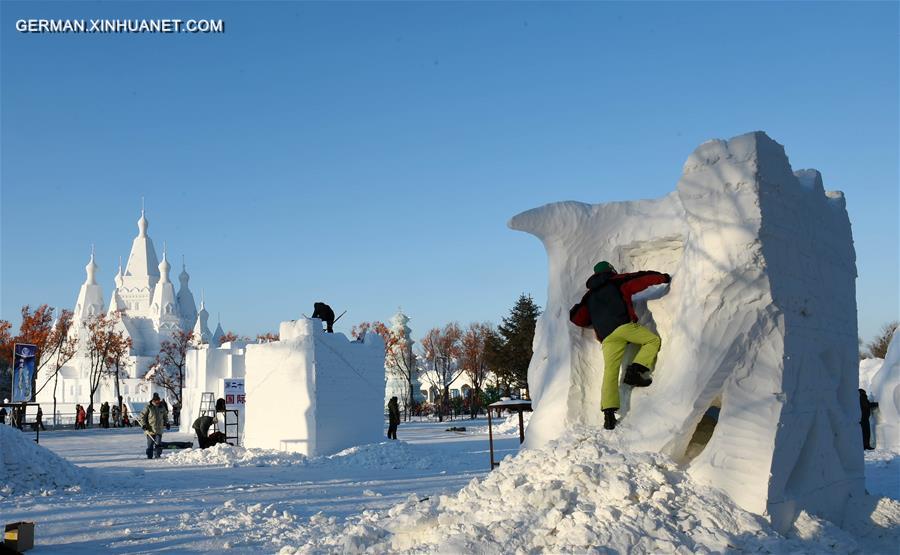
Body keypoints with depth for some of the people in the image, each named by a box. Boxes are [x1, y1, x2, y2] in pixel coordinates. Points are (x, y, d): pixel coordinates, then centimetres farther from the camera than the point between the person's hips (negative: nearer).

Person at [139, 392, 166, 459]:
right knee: (150, 445, 3)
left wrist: (166, 423, 22)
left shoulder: (161, 407, 10)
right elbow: (141, 417, -5)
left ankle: (158, 455, 5)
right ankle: (149, 456, 12)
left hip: (159, 430, 3)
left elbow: (164, 416, 27)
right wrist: (143, 425, -13)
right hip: (150, 430, -3)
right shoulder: (148, 407, -5)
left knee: (158, 444, -2)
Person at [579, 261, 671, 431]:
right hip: (623, 325, -4)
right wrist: (663, 277, 27)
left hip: (606, 337, 4)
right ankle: (634, 371, -8)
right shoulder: (618, 282, 17)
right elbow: (642, 279, 12)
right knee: (653, 340, 12)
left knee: (610, 372, 2)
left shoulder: (590, 296, 29)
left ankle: (609, 412, -11)